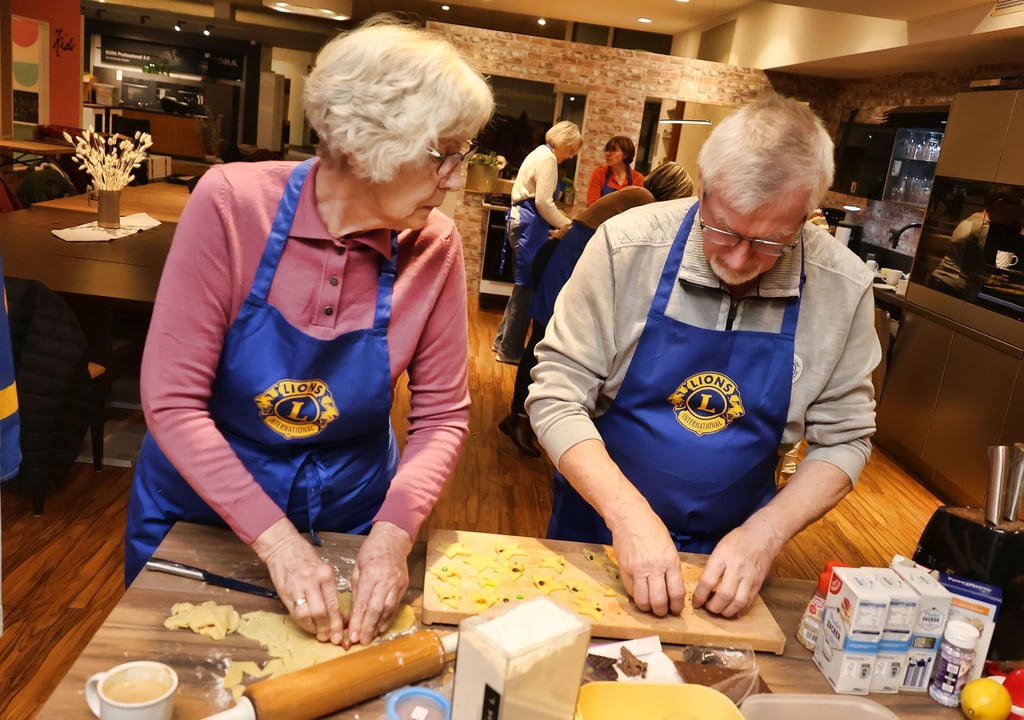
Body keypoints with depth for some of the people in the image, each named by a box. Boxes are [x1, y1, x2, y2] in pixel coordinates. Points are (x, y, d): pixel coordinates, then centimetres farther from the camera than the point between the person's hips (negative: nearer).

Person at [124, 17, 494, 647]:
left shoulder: (434, 247, -17)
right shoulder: (233, 203, -23)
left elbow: (443, 415, -10)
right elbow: (172, 400, -22)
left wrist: (393, 533, -25)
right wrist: (278, 540, -27)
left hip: (350, 514, 1)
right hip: (200, 504, 0)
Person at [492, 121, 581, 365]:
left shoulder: (541, 153, 20)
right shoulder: (548, 158, -11)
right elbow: (543, 202, -19)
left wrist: (562, 221, 19)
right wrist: (568, 225, -8)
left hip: (521, 219, 10)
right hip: (529, 224, -10)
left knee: (523, 283, 15)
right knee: (527, 285, -4)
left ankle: (503, 341, 23)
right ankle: (510, 350, 3)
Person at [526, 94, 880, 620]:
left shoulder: (843, 288, -13)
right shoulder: (628, 247, -20)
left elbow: (843, 438, -4)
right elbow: (556, 394, -18)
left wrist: (765, 532, -18)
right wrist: (627, 513, -29)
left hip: (728, 554, 2)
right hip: (598, 529, -1)